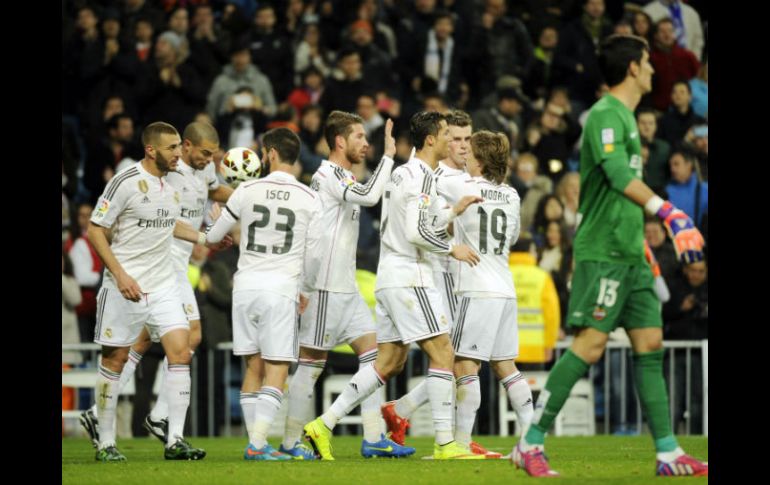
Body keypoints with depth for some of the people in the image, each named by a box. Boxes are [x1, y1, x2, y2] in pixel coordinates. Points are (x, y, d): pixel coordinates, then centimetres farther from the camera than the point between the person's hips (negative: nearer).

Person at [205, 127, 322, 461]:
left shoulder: (247, 191, 1)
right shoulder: (309, 198, -1)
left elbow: (214, 235, 13)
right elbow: (312, 254, 4)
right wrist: (305, 292, 20)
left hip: (246, 284, 2)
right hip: (281, 288, -2)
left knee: (253, 367, 10)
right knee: (276, 371, -2)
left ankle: (255, 442, 10)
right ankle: (257, 443, -13)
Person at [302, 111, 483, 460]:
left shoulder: (401, 174, 18)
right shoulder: (421, 176, -12)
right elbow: (416, 233, -20)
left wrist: (453, 212, 21)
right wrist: (452, 249, -8)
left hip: (389, 278, 10)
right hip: (409, 277, -10)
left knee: (388, 363, 10)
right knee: (443, 353, -7)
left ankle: (324, 424, 7)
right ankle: (445, 444, -9)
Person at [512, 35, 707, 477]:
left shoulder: (625, 117, 18)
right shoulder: (605, 114, -12)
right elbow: (619, 177, -26)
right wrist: (669, 213, -34)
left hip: (630, 253, 10)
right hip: (603, 252, -10)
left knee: (650, 345, 5)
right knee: (590, 344, -12)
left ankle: (669, 453, 5)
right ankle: (531, 445, -8)